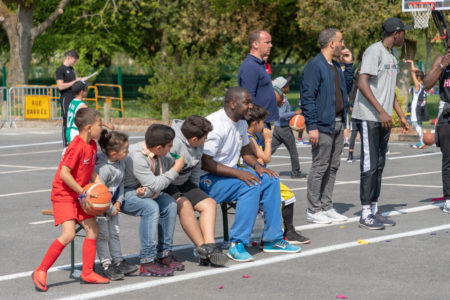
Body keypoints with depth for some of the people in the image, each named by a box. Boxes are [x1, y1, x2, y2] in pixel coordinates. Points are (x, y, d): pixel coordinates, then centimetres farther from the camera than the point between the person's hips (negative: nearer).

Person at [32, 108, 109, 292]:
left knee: (92, 228, 6)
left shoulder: (92, 145, 6)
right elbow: (64, 173, -26)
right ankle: (41, 272, -8)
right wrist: (83, 193, -21)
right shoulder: (77, 146, -22)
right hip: (63, 195, -9)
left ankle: (87, 273, 15)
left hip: (78, 196, 9)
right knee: (68, 235, -18)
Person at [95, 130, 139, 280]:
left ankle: (118, 261, 16)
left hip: (112, 204, 8)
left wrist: (118, 201, -2)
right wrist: (111, 210, -14)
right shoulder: (102, 167, -30)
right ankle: (106, 265, 2)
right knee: (103, 235, -4)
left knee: (114, 233, 10)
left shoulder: (121, 162, -4)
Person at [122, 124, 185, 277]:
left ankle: (164, 254, 0)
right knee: (151, 207, -31)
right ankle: (147, 262, -29)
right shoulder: (136, 157, -31)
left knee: (170, 204, -7)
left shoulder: (158, 155, -5)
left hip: (141, 191, 9)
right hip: (121, 194, -9)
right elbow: (154, 185, -30)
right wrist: (175, 170, -22)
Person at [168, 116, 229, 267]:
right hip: (165, 185, -9)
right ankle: (204, 249, -27)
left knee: (209, 203, -9)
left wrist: (196, 192, 13)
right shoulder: (173, 143, -27)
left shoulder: (198, 145, 2)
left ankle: (209, 244, -25)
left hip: (182, 183, 9)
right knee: (184, 205, -32)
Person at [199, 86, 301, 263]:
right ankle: (237, 245, -28)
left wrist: (257, 166, -2)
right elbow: (204, 162, -26)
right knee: (251, 186, -30)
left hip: (231, 172, 10)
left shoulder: (241, 123, 9)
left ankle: (273, 239, 0)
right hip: (208, 179, -10)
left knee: (270, 180, -4)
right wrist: (238, 174, -29)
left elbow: (245, 151, 21)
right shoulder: (215, 125, -22)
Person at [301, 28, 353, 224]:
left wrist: (348, 64, 13)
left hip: (338, 123, 9)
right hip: (323, 126, -9)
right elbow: (307, 97, -16)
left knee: (333, 167, 12)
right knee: (320, 167, -5)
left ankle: (326, 207, 20)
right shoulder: (314, 66, -12)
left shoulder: (335, 66, 15)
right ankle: (313, 210, 2)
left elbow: (347, 88, 24)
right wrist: (312, 126, -20)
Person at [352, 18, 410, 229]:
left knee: (379, 165, 10)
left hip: (384, 118, 9)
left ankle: (374, 210, 16)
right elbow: (362, 83, -21)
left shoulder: (393, 54, 17)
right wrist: (381, 111, -25)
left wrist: (401, 115, 22)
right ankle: (366, 214, -4)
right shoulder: (374, 51, -13)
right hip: (368, 117, -9)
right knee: (369, 166, -7)